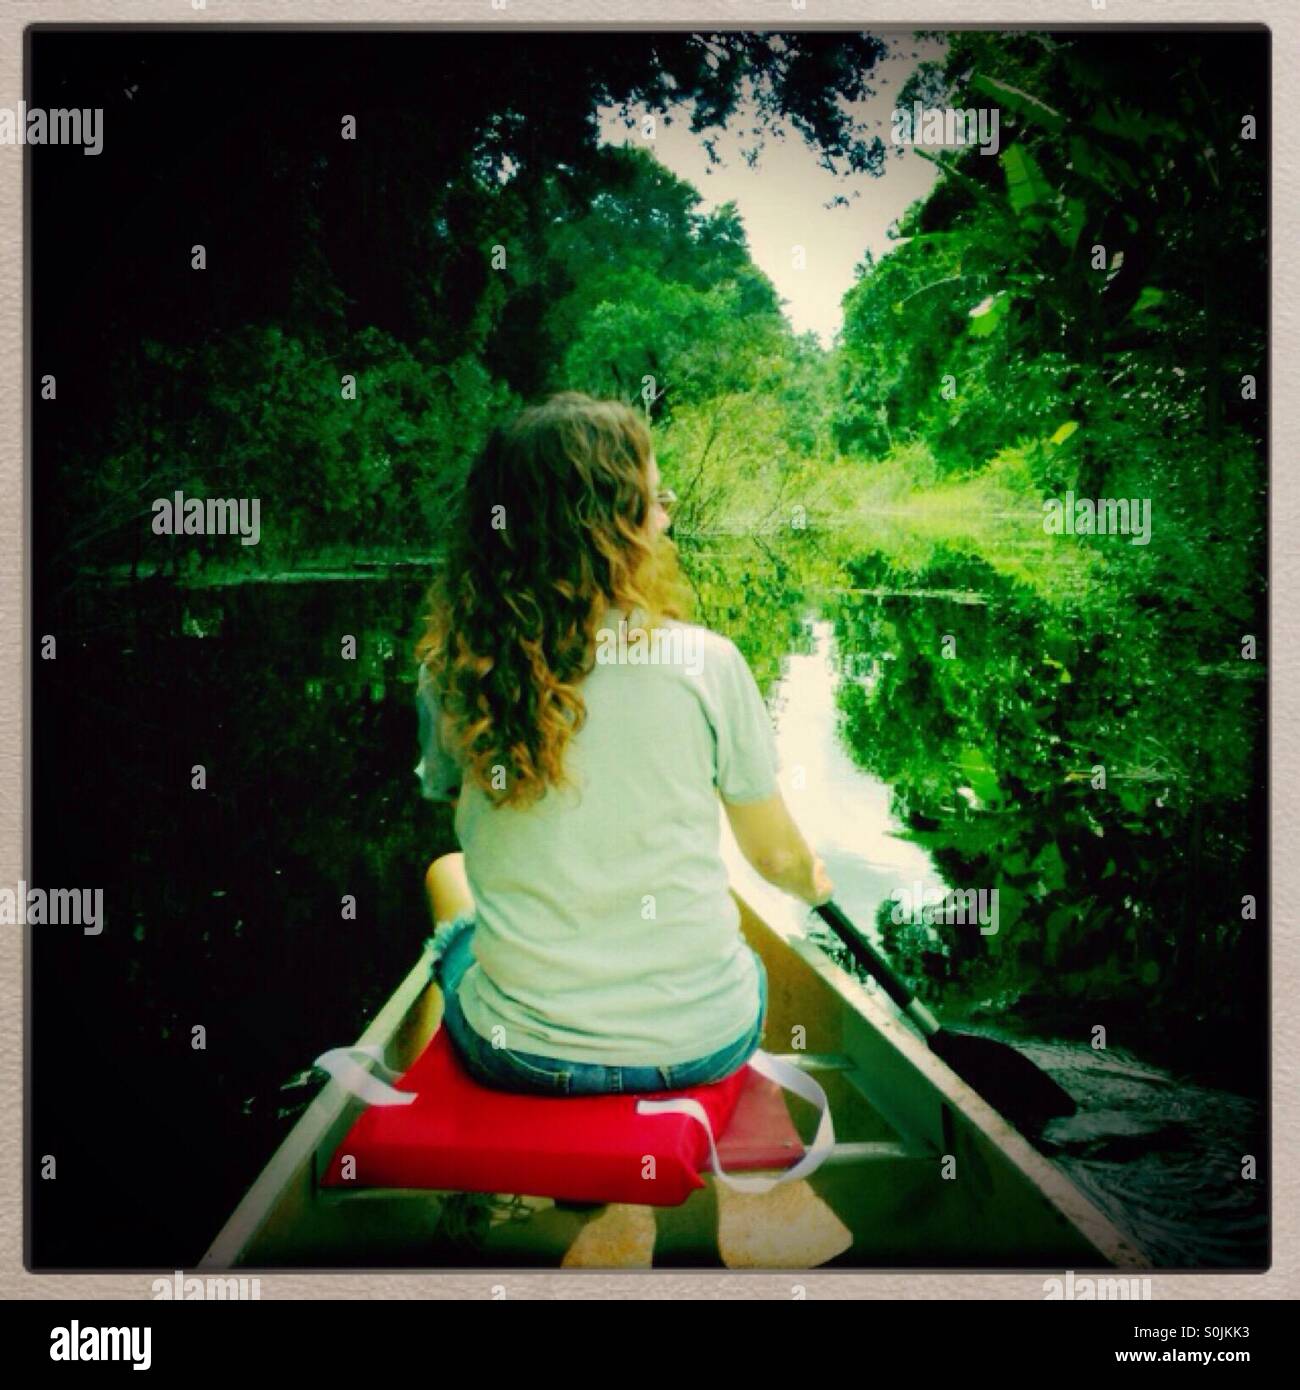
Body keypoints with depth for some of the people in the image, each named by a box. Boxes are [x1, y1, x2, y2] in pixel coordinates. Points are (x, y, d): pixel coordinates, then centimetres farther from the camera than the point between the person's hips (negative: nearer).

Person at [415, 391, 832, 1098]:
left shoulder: (449, 673, -8)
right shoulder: (704, 662, -12)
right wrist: (814, 883, 25)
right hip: (705, 1042, 0)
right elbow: (777, 857, 1)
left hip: (522, 1055, 1)